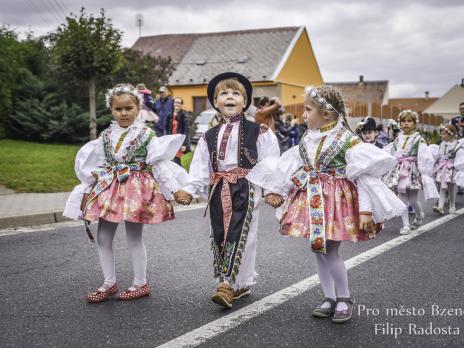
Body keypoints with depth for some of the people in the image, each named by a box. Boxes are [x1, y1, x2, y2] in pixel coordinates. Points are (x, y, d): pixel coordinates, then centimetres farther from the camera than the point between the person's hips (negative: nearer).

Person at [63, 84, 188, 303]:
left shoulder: (146, 135, -6)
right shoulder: (106, 136, 7)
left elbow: (159, 164, -7)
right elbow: (96, 165, 12)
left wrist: (173, 190, -10)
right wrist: (88, 190, 12)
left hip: (137, 189, -5)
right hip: (110, 189, 5)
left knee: (134, 239, 2)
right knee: (103, 237, 6)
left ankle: (141, 284, 18)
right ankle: (109, 283, 19)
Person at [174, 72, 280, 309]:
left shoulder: (258, 132, 2)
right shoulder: (209, 136, 14)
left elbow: (269, 163, -3)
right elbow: (200, 168, 10)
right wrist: (189, 190, -2)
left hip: (245, 189, -5)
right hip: (218, 190, 5)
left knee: (238, 235, -12)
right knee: (219, 236, 6)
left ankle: (226, 285, -12)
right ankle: (242, 284, 18)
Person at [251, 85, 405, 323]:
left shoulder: (348, 140, -13)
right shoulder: (308, 140, 6)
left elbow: (364, 177, -14)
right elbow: (292, 168, 16)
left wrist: (365, 210, -18)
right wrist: (278, 191, 15)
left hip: (336, 201, -7)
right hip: (311, 202, 7)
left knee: (329, 251, -5)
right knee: (318, 250, 10)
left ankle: (344, 299, 16)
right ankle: (329, 299, 24)